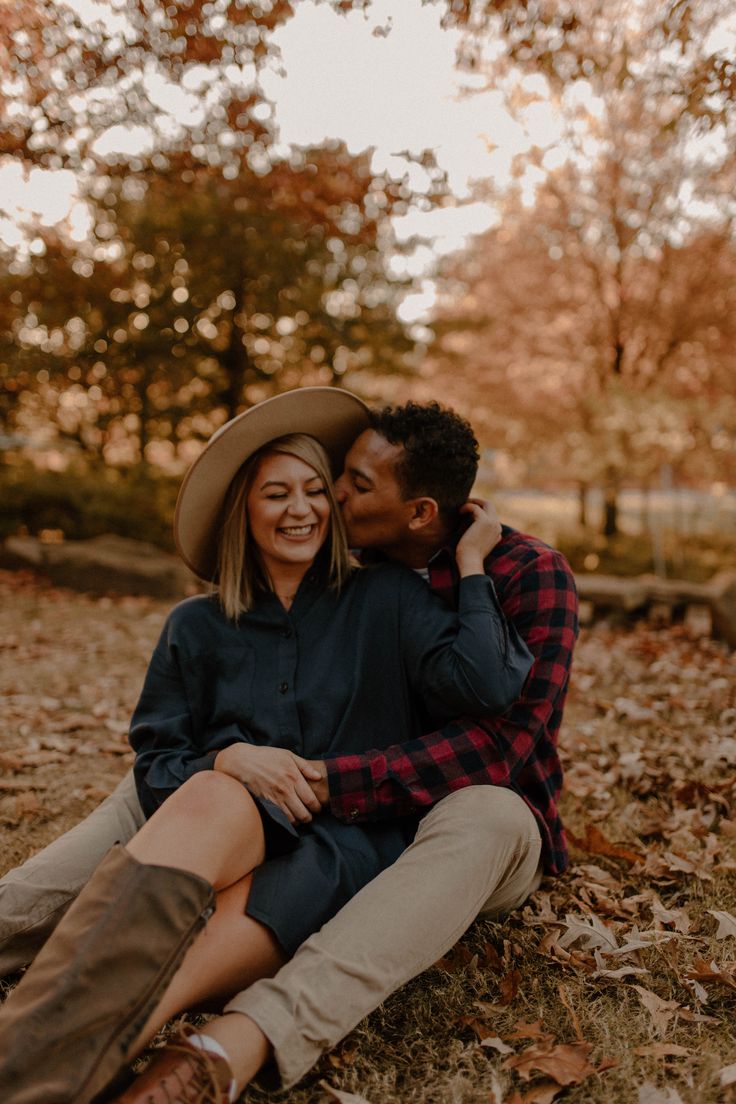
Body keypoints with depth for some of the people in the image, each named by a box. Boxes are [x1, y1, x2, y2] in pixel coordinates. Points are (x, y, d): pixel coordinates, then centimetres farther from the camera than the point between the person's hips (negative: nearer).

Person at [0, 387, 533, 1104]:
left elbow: (488, 686, -6)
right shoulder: (196, 628, 14)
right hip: (222, 832, 1)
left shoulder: (386, 601, 8)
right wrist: (228, 759, -11)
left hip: (351, 843, 0)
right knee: (212, 798, -35)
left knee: (232, 928, -33)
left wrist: (472, 564, -1)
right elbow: (154, 763, 8)